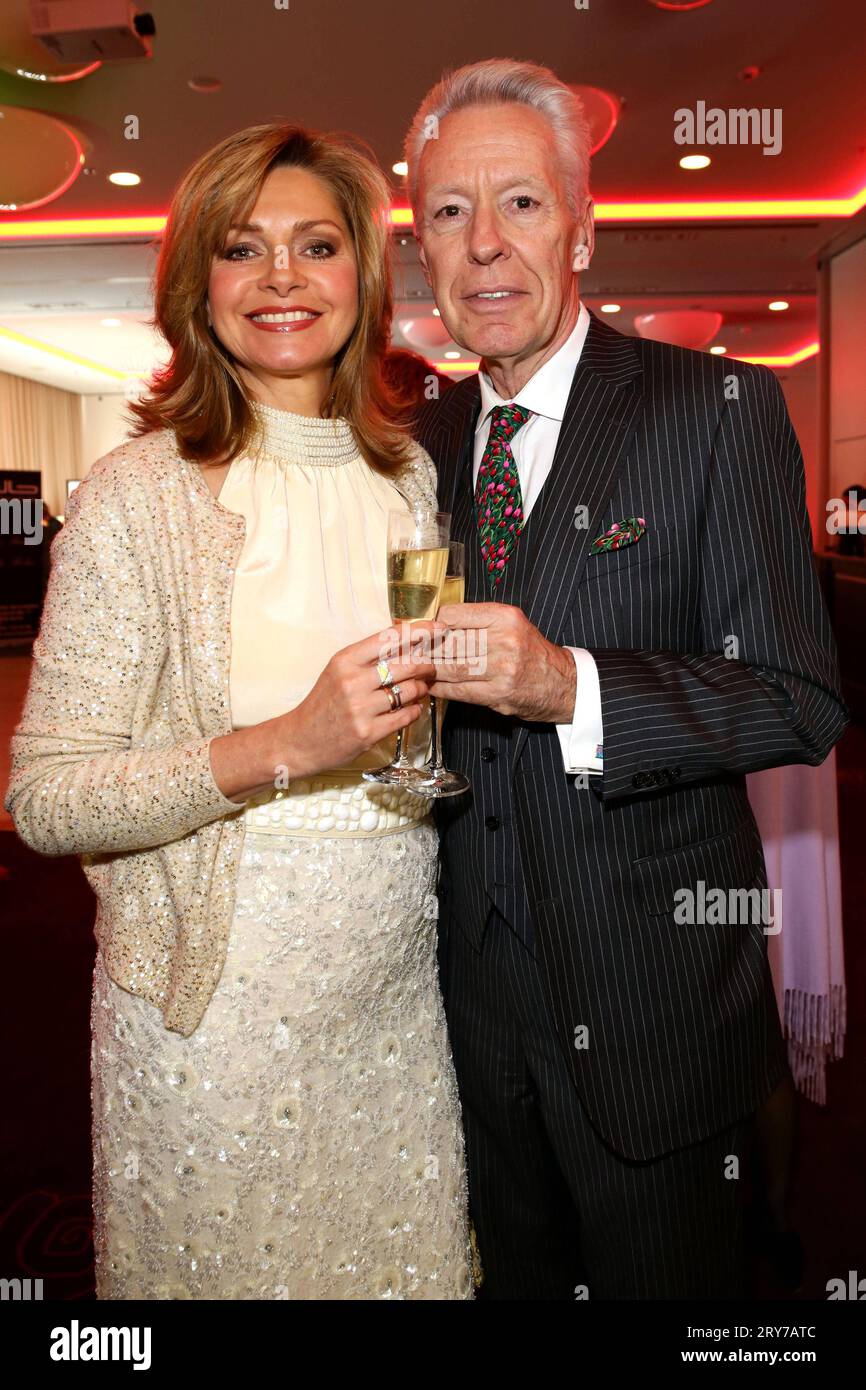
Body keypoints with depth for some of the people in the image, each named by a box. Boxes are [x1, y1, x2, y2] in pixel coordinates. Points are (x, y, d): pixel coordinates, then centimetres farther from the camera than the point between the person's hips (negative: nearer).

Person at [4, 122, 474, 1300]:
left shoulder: (411, 474, 6)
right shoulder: (137, 495, -10)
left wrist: (436, 716, 0)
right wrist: (285, 747, -24)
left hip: (396, 1000, 5)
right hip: (213, 1011, -4)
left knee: (408, 1265, 18)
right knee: (224, 1273, 13)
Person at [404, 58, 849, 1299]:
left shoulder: (719, 409, -11)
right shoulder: (425, 442, 5)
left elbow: (802, 701, -17)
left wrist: (570, 685, -29)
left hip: (653, 1000, -4)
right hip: (475, 995, 5)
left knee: (663, 1281, 19)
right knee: (515, 1274, 25)